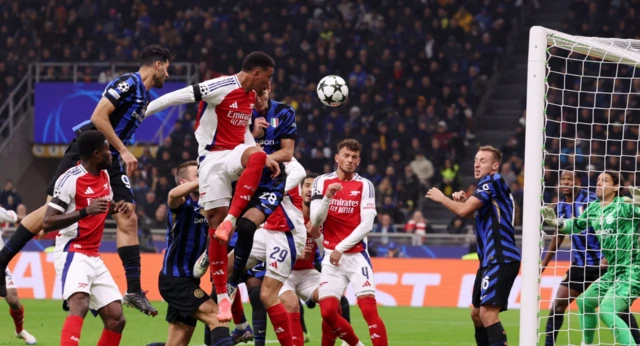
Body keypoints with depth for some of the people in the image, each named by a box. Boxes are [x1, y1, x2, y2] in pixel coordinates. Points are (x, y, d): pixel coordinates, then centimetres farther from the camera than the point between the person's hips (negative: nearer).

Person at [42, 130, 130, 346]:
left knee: (116, 319, 3)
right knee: (79, 305, -33)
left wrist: (118, 206, 10)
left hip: (94, 257, 9)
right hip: (72, 253, -9)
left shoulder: (104, 175, 12)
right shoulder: (70, 179, -14)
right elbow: (47, 223, -19)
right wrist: (85, 211, -28)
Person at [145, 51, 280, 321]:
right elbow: (179, 96, -14)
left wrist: (265, 158, 13)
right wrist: (142, 112, -16)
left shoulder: (251, 96, 13)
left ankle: (230, 220, -33)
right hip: (212, 158, -5)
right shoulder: (222, 87, -12)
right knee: (215, 221, -8)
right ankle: (222, 297, -1)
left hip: (234, 154, 5)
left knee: (256, 157, -32)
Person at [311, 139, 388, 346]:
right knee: (328, 312, -6)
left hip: (356, 255, -2)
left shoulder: (364, 186, 0)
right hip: (331, 257, 2)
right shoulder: (322, 182, 5)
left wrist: (341, 247, -12)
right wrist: (327, 197, -18)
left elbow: (366, 224, -7)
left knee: (369, 309, -15)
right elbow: (315, 222, -1)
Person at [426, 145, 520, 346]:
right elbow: (473, 213, 30)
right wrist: (464, 200, 12)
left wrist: (441, 198, 0)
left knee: (487, 312, -20)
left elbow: (464, 211, -16)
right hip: (491, 259, 11)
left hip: (500, 259, -11)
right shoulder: (490, 185, 21)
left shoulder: (492, 182, -9)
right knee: (477, 313, 17)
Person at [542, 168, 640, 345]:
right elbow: (559, 235, 20)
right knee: (559, 303, -1)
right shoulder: (561, 207, 6)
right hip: (580, 264, 6)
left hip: (602, 263, -6)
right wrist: (545, 262, 21)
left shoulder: (590, 200, -13)